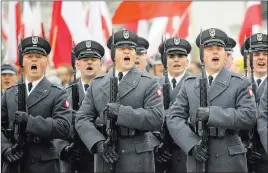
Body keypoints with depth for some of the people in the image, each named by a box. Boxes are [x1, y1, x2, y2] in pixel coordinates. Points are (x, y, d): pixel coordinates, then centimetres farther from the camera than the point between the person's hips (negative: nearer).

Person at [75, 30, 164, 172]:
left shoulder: (149, 83, 0)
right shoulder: (97, 83, 10)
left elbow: (156, 118, -12)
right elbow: (82, 119, 3)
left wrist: (120, 112, -20)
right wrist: (98, 143, -13)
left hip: (137, 160, -3)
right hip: (104, 158, 3)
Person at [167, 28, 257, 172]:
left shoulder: (240, 83, 1)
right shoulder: (189, 84, 9)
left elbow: (249, 116, -11)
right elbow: (174, 118, 2)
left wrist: (212, 114, -21)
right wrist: (192, 144, -14)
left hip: (229, 159, -2)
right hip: (196, 159, 2)